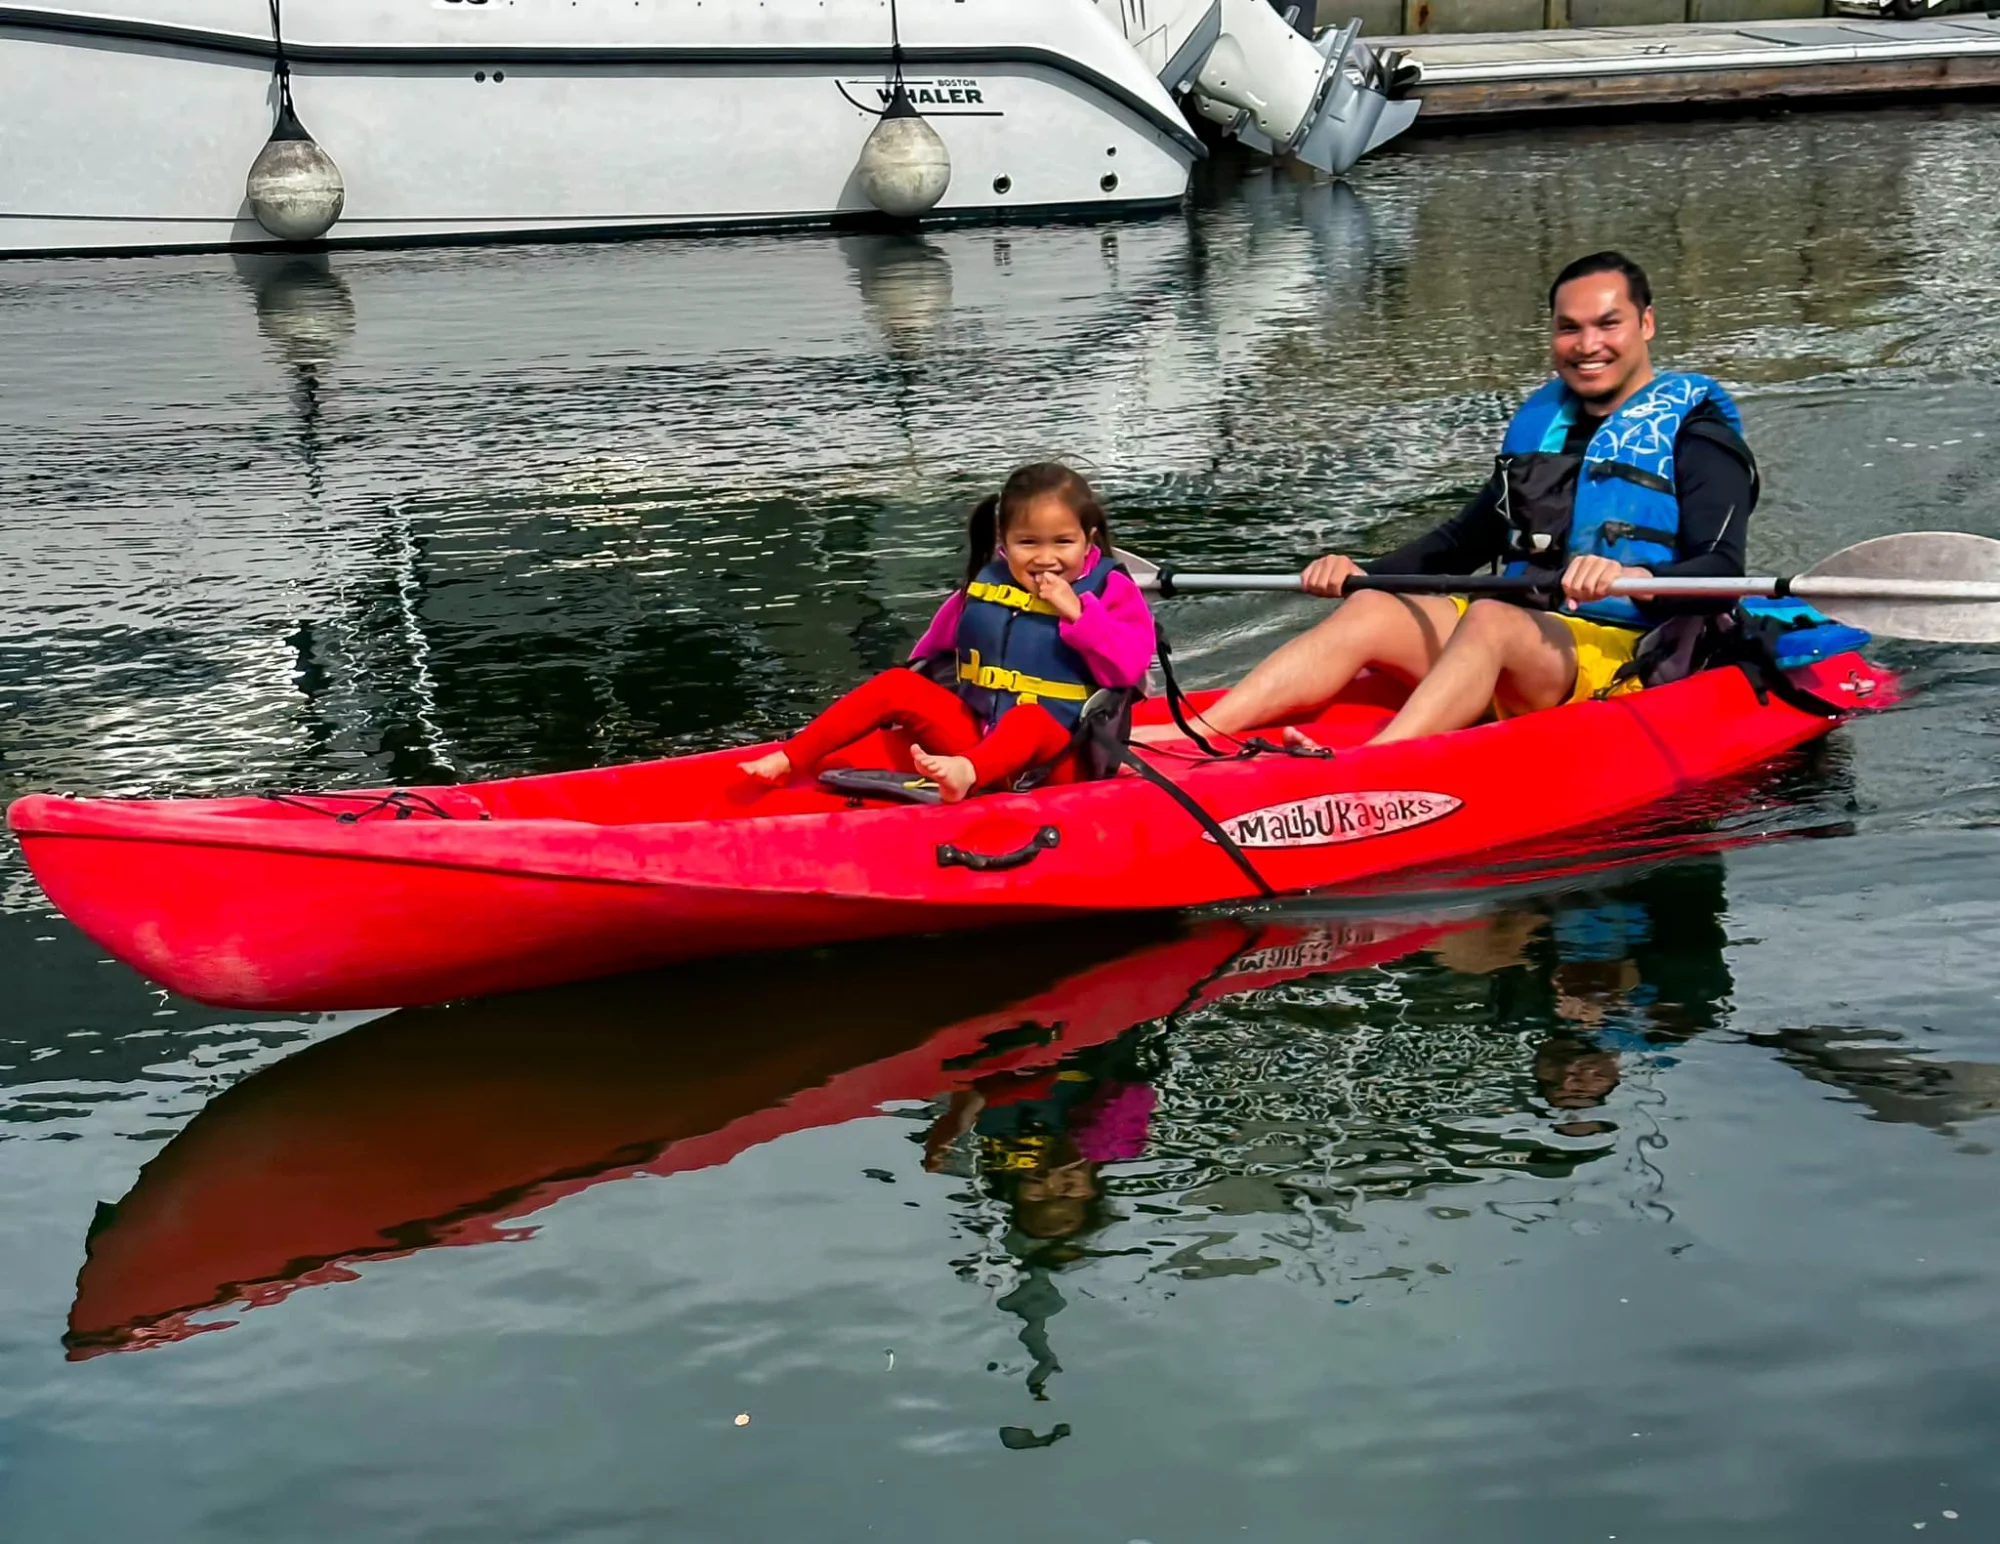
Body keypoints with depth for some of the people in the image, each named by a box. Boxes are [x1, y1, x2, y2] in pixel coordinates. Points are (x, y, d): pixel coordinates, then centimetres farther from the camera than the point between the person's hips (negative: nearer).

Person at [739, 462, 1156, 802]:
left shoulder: (1108, 590, -5)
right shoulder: (985, 586, 7)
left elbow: (1129, 665, -18)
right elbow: (941, 645, 22)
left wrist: (1077, 613, -24)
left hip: (1051, 756, -5)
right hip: (977, 735, 5)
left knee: (1027, 719, -38)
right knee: (896, 685, -7)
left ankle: (966, 774, -68)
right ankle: (790, 760, -15)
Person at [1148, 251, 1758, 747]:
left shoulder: (1693, 431, -1)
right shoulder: (1541, 420, 21)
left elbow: (1720, 575, -15)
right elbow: (1466, 537, 27)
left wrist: (1637, 577, -36)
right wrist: (1365, 570, 11)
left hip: (1628, 658, -6)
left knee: (1489, 620, -34)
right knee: (1374, 610, -17)